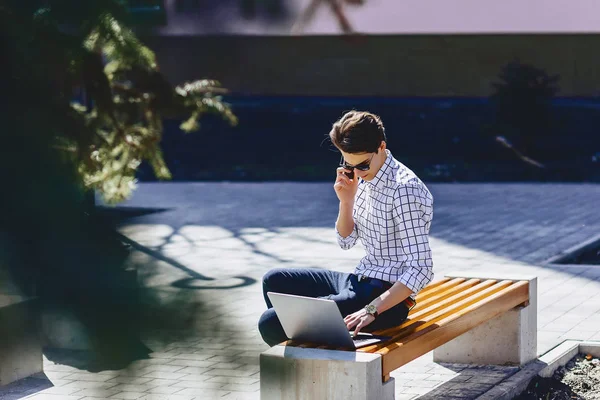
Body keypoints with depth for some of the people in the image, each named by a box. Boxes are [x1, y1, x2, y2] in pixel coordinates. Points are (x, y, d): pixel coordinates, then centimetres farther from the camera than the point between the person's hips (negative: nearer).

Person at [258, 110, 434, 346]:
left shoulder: (404, 189, -21)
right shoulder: (364, 179, 6)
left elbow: (420, 270, -23)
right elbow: (346, 241, 16)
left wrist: (371, 310, -29)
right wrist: (346, 201, -2)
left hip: (387, 296, -9)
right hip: (359, 281, 9)